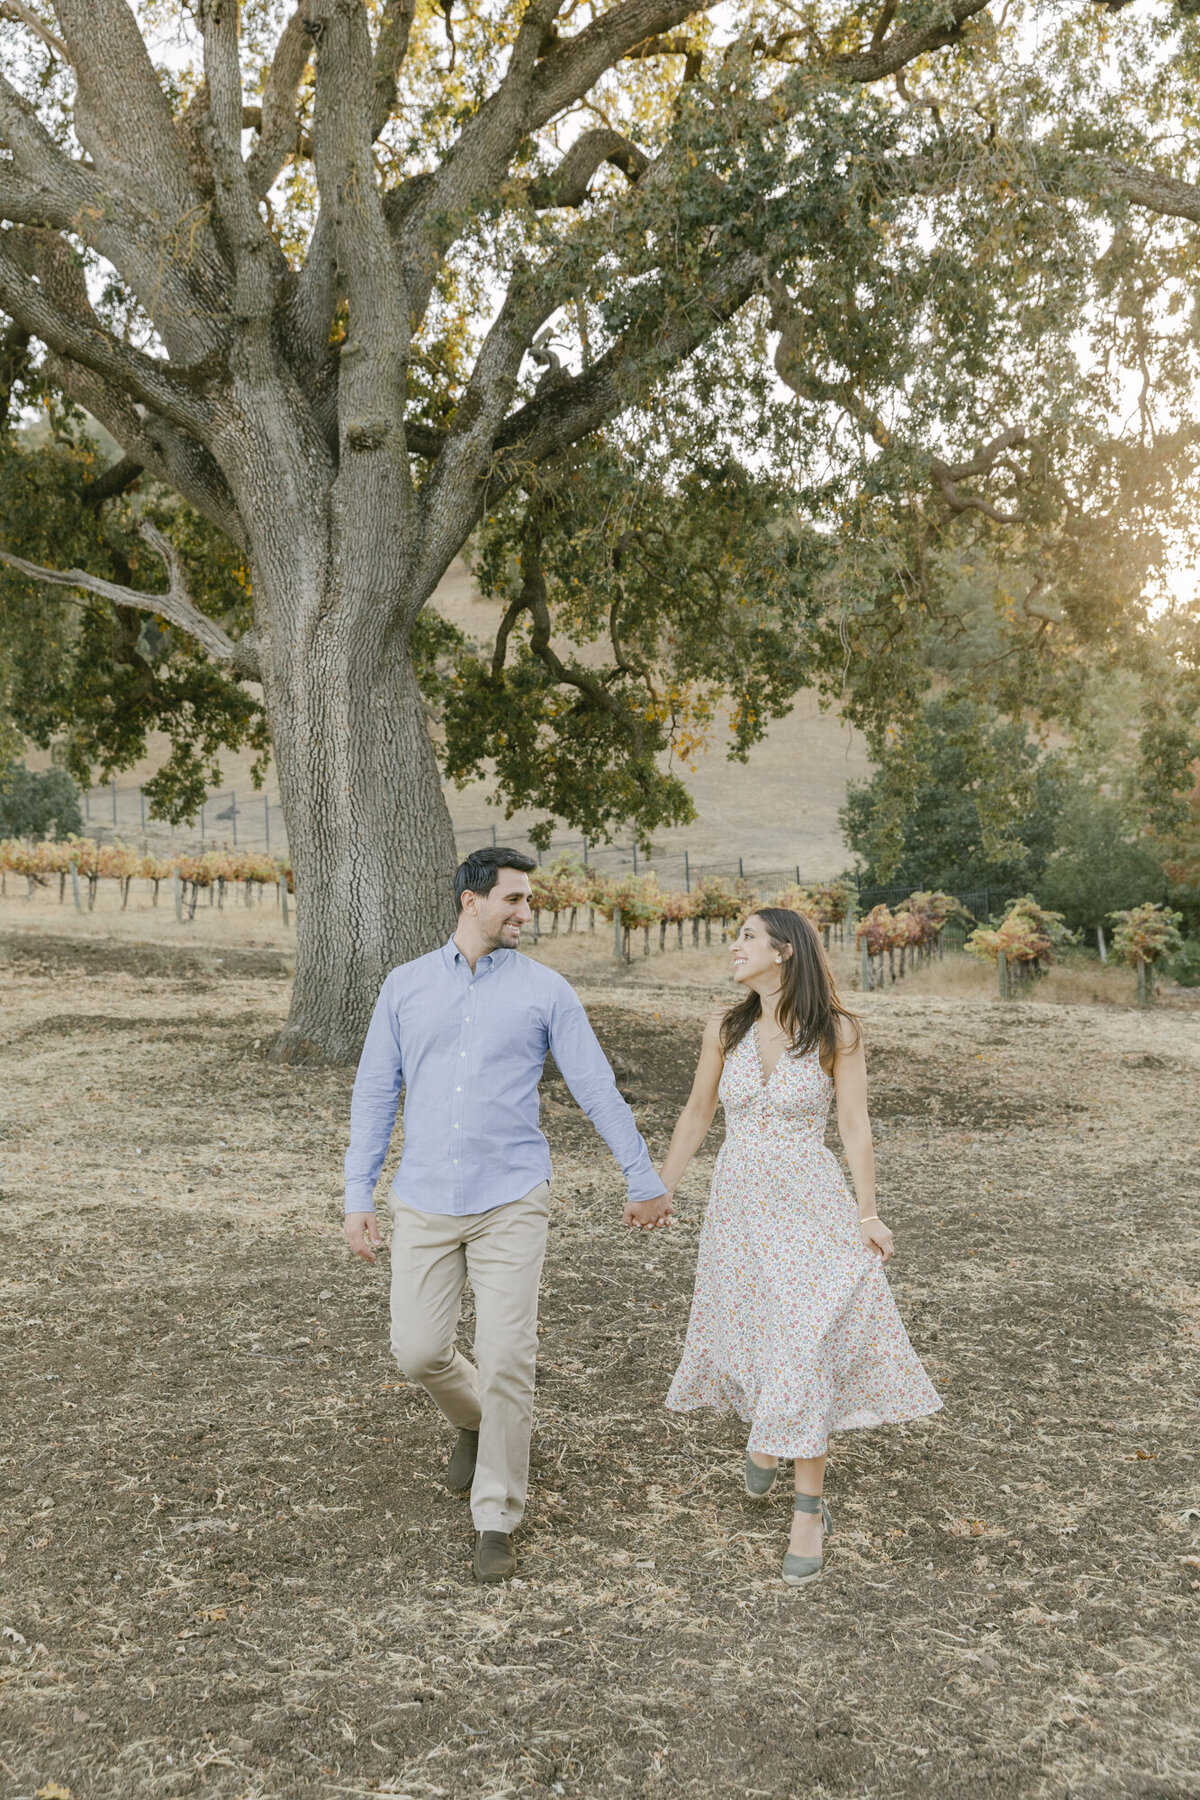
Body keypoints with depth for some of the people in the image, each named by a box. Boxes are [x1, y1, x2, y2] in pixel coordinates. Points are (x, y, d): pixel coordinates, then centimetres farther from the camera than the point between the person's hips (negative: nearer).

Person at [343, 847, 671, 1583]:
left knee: (506, 1360, -5)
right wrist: (359, 1196, 5)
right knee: (419, 1351, 3)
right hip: (426, 1202, 2)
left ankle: (497, 1521, 11)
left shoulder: (545, 990, 0)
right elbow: (375, 1093, 8)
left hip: (510, 1202, -2)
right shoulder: (406, 986, 5)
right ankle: (477, 1423, 38)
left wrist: (644, 1178, 8)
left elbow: (598, 1087, 4)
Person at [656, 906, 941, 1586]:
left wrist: (868, 1215, -10)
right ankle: (765, 1431, 47)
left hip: (811, 1208, -3)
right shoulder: (726, 1027, 0)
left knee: (805, 1350, -9)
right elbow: (698, 1114, 10)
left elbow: (855, 1127, -6)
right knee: (750, 1335, 15)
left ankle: (810, 1507, 4)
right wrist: (659, 1190, 12)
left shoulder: (836, 1031, -9)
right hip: (739, 1203, 4)